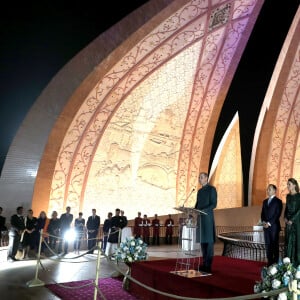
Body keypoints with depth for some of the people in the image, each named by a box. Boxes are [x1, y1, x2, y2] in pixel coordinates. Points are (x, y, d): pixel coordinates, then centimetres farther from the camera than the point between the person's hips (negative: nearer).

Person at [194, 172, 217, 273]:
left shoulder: (211, 189, -3)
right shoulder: (199, 191, 19)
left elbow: (214, 204, -11)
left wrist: (203, 211, -21)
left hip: (207, 217, -7)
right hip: (200, 217, 7)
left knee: (208, 240, -5)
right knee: (202, 240, 8)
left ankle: (208, 265, -1)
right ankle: (204, 263, 15)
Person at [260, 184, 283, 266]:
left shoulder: (278, 201, -3)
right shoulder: (265, 201, 16)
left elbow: (278, 214, -11)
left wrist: (269, 223, -14)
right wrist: (263, 221, -3)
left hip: (274, 226, -6)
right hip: (266, 226, 6)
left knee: (275, 245, -1)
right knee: (268, 245, 7)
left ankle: (276, 262, 7)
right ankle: (270, 262, 13)